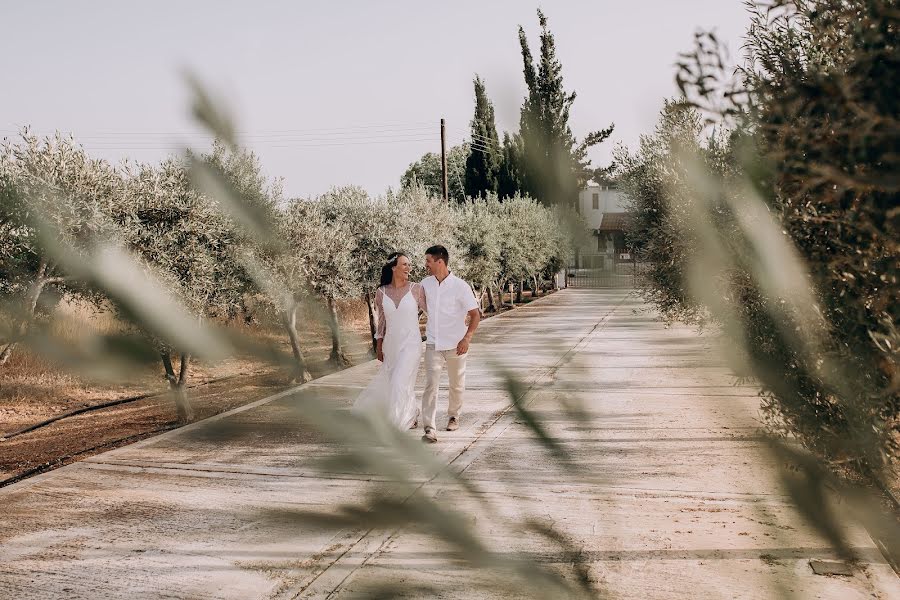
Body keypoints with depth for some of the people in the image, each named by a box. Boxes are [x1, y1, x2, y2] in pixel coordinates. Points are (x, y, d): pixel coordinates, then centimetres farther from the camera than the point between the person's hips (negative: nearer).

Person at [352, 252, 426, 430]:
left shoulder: (416, 289, -5)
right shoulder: (381, 293, 2)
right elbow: (381, 320, 12)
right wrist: (379, 345, 13)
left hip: (411, 344, -4)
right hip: (391, 345, 4)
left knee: (400, 384, -13)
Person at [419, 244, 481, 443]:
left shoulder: (460, 286, -11)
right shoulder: (425, 284, 1)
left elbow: (475, 314, -8)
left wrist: (467, 339, -17)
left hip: (456, 345, -2)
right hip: (433, 344, 2)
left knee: (456, 384, 15)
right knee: (431, 384, -11)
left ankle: (454, 416, 39)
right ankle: (429, 429, -15)